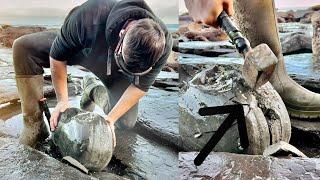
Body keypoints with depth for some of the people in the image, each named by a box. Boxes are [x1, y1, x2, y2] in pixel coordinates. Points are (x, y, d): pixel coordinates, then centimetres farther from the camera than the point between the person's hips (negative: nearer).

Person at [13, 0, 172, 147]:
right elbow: (57, 56, -24)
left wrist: (111, 118, -23)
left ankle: (93, 91, 22)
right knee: (23, 47, -22)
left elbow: (140, 86, -21)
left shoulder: (161, 45, -36)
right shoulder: (89, 16, -42)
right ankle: (35, 125, -13)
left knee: (125, 122, -8)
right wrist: (62, 100, -23)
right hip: (80, 49, 0)